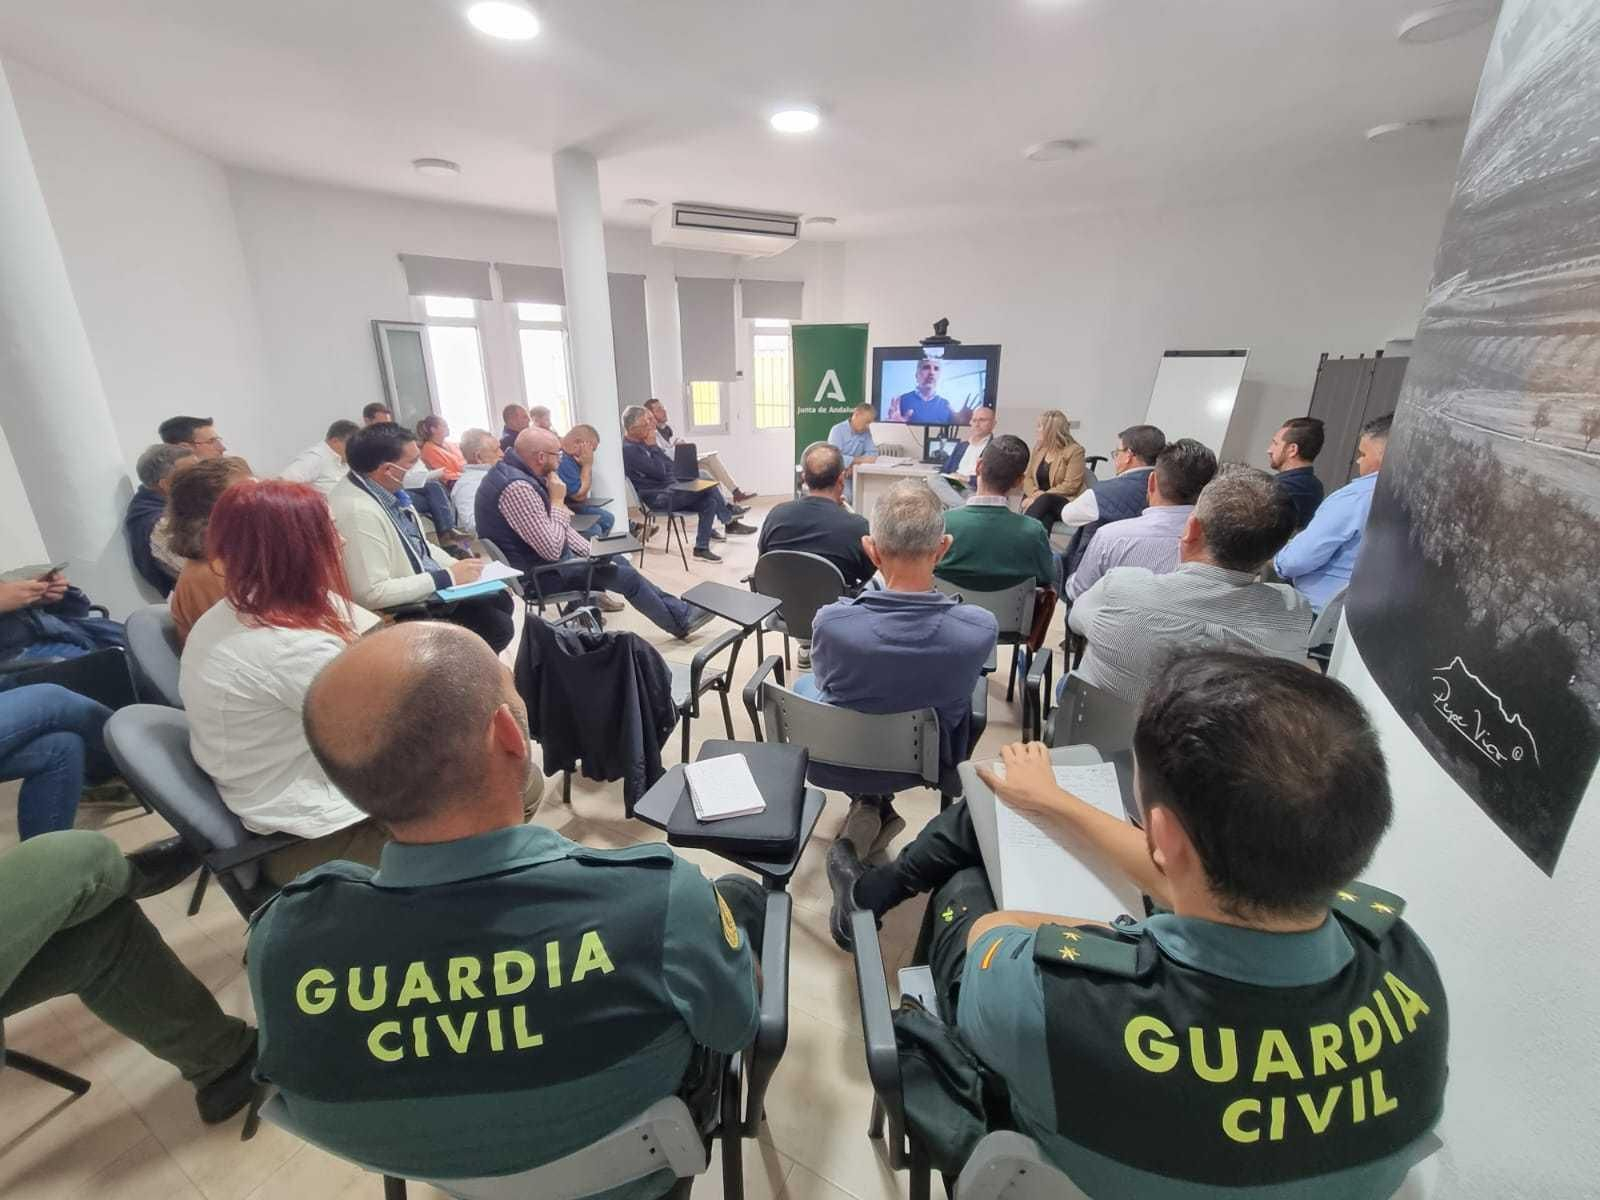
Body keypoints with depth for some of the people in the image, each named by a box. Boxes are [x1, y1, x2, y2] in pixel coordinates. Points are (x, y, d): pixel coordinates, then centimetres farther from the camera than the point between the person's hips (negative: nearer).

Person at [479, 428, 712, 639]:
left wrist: (592, 552, 6)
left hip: (542, 558, 10)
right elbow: (552, 550, -30)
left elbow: (554, 524, 11)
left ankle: (680, 611, 20)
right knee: (628, 578, -3)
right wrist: (557, 502, -19)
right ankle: (681, 622, 15)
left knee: (617, 560, 14)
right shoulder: (518, 488, -29)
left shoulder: (516, 472, 3)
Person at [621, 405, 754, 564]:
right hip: (659, 498, -10)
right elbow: (659, 472, -20)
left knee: (709, 502, -5)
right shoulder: (629, 449, -17)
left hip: (671, 489, 10)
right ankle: (729, 522, 0)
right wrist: (652, 446, -14)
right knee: (708, 487, -17)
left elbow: (667, 465, 20)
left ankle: (702, 548, -2)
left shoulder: (641, 442, 14)